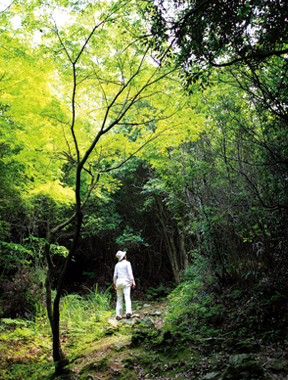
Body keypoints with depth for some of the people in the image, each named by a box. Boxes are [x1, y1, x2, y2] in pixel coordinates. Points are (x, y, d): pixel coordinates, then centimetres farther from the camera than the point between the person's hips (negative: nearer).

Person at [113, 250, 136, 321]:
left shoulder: (117, 265, 12)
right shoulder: (127, 263, 0)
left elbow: (115, 275, 13)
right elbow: (130, 273, -8)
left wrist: (115, 284, 23)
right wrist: (133, 281, -10)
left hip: (118, 282, 4)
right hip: (126, 281, -4)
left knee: (119, 299, 8)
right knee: (127, 297, -13)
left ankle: (118, 315, 4)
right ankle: (128, 312, -31)